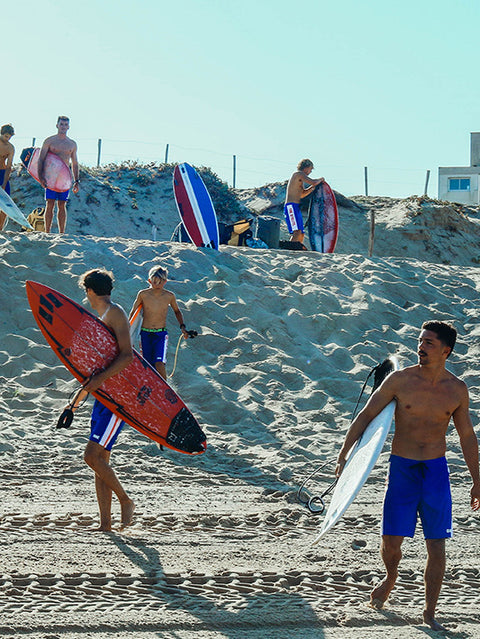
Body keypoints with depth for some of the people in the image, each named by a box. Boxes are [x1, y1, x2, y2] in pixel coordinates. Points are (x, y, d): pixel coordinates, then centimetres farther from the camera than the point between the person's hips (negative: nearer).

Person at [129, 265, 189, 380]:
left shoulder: (170, 296, -4)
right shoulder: (143, 294, -6)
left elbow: (177, 311, 16)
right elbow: (133, 313, 8)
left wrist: (182, 327, 5)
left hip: (161, 334, -1)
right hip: (145, 334, 1)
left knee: (159, 364, -20)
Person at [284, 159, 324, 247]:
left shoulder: (300, 179, 25)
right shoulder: (299, 173, -4)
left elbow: (302, 194, 36)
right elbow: (313, 182, -16)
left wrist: (314, 186, 26)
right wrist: (321, 179, 5)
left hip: (296, 208, 10)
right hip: (291, 206, -10)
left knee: (301, 235, 8)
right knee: (297, 232, -24)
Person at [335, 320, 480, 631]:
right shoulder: (400, 380, -6)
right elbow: (365, 417, 0)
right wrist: (343, 457, -4)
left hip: (436, 471, 1)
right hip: (402, 468, -1)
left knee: (436, 544, 1)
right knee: (391, 542, -3)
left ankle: (430, 612, 13)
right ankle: (391, 577, 32)